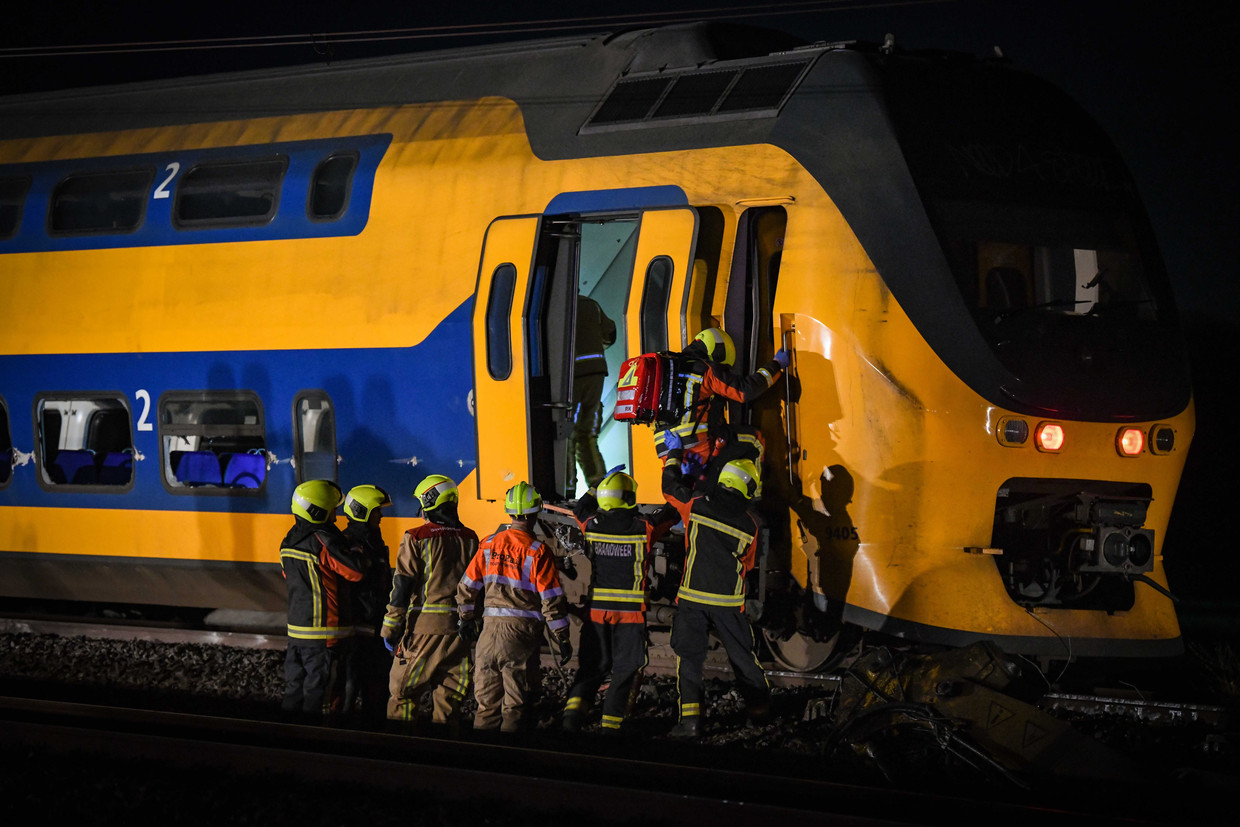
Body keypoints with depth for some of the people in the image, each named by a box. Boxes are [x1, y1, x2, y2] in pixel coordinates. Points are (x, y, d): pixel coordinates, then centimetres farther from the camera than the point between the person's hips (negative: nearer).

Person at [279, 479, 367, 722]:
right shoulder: (323, 541, -18)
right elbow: (355, 571, -19)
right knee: (320, 693, -3)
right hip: (325, 633, -8)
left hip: (296, 629, 8)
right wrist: (357, 550, -1)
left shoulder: (289, 541, 8)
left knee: (294, 690, 13)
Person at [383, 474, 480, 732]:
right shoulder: (470, 539, 8)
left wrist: (390, 628, -2)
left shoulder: (417, 538, -7)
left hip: (425, 624, -4)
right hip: (460, 627, 4)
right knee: (450, 691, 10)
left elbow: (402, 586, -7)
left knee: (404, 691, 3)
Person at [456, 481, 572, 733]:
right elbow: (551, 599, -9)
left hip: (490, 627, 4)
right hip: (522, 628, -4)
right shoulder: (537, 551, -9)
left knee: (487, 698, 11)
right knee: (515, 701, 1)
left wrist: (467, 619, 26)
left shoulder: (489, 544, 6)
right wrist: (561, 638, -3)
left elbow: (467, 586, 11)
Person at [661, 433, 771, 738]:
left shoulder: (698, 506, -5)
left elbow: (670, 486, 13)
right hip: (729, 603, 1)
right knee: (742, 655, 16)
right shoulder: (750, 525, -2)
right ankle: (759, 706, 31)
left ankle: (690, 719, -8)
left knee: (688, 658, 2)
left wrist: (674, 453, 28)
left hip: (692, 598, -1)